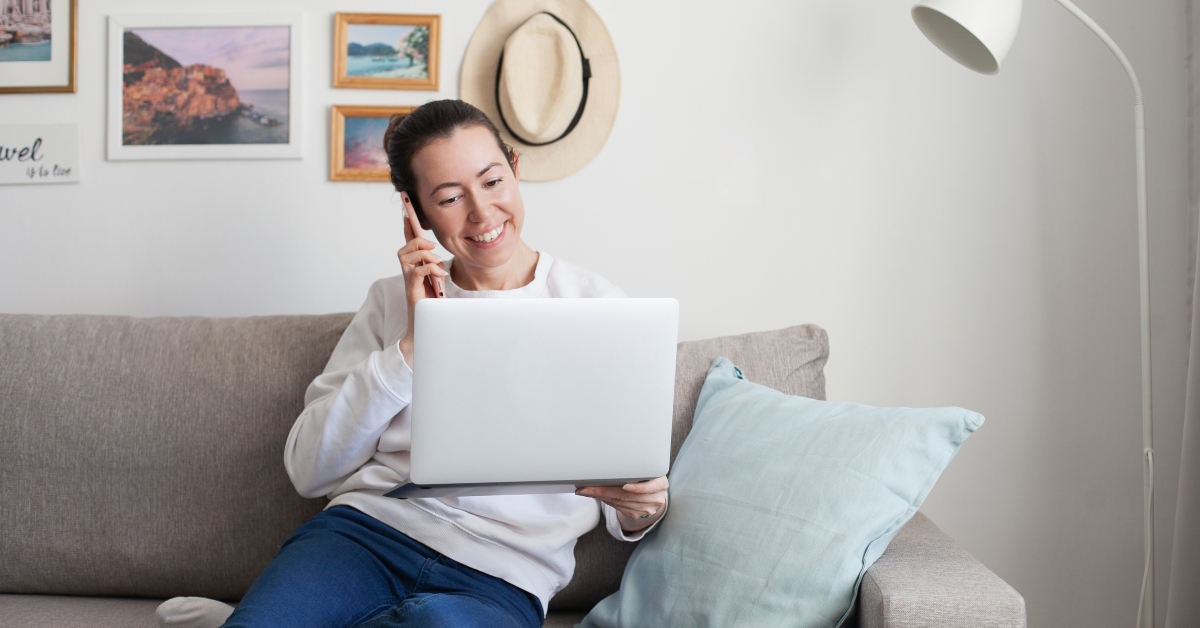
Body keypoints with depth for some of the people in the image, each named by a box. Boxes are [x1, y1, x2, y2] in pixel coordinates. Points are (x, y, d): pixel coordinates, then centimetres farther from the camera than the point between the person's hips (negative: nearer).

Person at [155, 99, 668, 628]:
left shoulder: (595, 305, 7)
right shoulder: (394, 299, 13)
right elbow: (310, 470, 4)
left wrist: (641, 508, -15)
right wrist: (413, 343, -4)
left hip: (501, 577, 0)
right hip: (368, 529, 1)